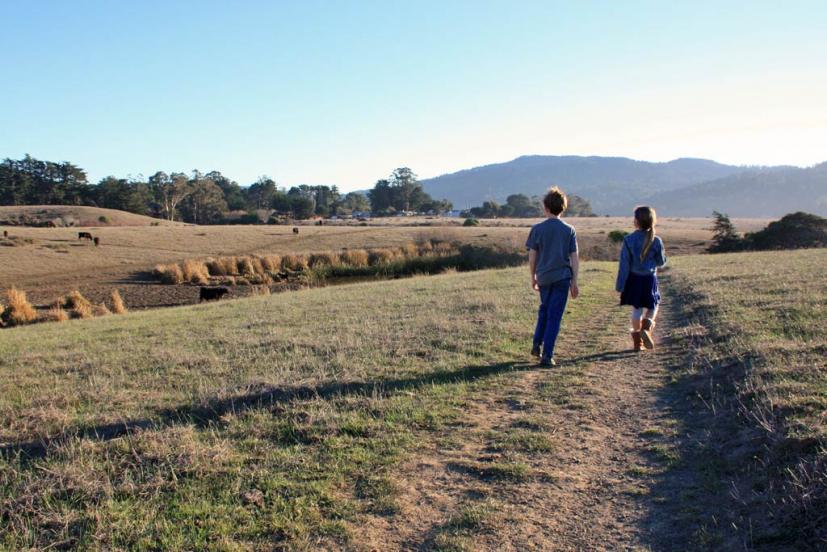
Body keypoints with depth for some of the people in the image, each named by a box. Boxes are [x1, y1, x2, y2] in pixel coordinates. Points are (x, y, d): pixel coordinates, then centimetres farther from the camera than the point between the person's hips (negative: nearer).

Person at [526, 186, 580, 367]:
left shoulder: (537, 229, -2)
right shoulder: (569, 230, -1)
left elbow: (532, 256, -1)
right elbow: (574, 258, -2)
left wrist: (533, 278, 12)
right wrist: (574, 282, 3)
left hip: (543, 277, 1)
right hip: (562, 277, -1)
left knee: (544, 309, 24)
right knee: (554, 316, 2)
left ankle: (537, 344, 19)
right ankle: (547, 356, 1)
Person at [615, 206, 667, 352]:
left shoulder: (628, 240, -10)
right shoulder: (656, 241, -7)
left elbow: (624, 265, -8)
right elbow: (661, 262, 5)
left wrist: (620, 286, -3)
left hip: (633, 280, 1)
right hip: (649, 279, 0)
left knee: (636, 309, 11)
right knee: (653, 307, 18)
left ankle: (637, 341, 16)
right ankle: (646, 329, -8)